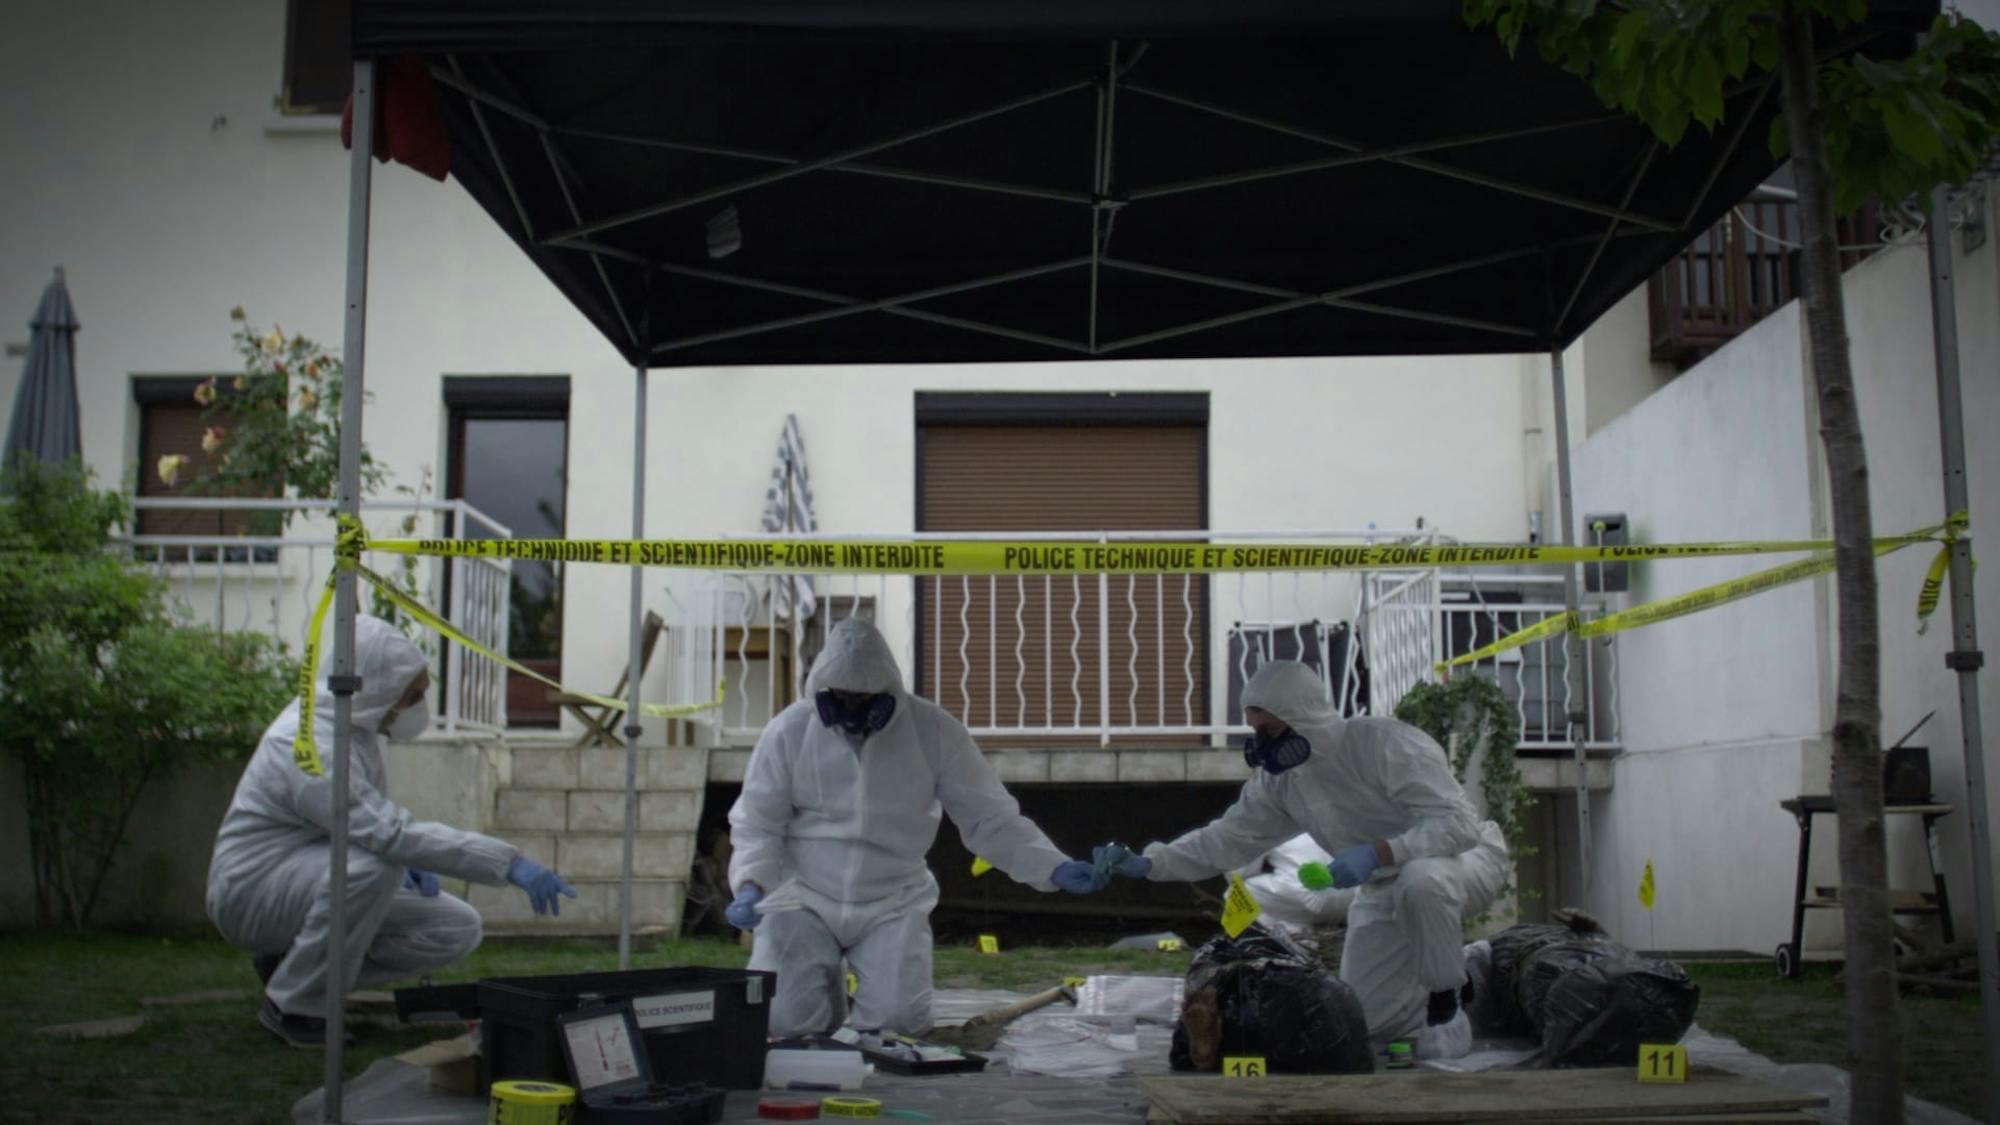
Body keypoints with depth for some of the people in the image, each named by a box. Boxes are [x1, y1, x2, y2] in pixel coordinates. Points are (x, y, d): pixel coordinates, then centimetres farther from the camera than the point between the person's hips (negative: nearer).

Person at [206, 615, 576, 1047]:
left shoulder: (357, 719, 1)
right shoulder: (309, 748, -28)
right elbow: (393, 833, -39)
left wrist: (407, 857, -4)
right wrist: (507, 862, -41)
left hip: (312, 877, 9)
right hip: (251, 890, -9)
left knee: (458, 929, -4)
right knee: (373, 864, -36)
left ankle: (289, 961, 8)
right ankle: (293, 1007, -17)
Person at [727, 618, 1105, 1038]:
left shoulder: (934, 731, -8)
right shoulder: (789, 731, -7)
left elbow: (988, 817, -5)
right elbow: (757, 825, 0)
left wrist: (1054, 867, -18)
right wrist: (751, 884, -20)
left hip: (893, 902, 0)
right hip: (804, 898, 0)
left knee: (898, 1020, -18)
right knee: (784, 1019, -14)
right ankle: (823, 979, 22)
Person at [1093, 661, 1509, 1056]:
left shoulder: (1388, 745, -28)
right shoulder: (1280, 778, -6)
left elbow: (1458, 824, -33)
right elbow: (1228, 837, -5)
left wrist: (1378, 853, -43)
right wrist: (1147, 863, -17)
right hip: (1385, 890, 7)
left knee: (1420, 880, -42)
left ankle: (1446, 1006, -18)